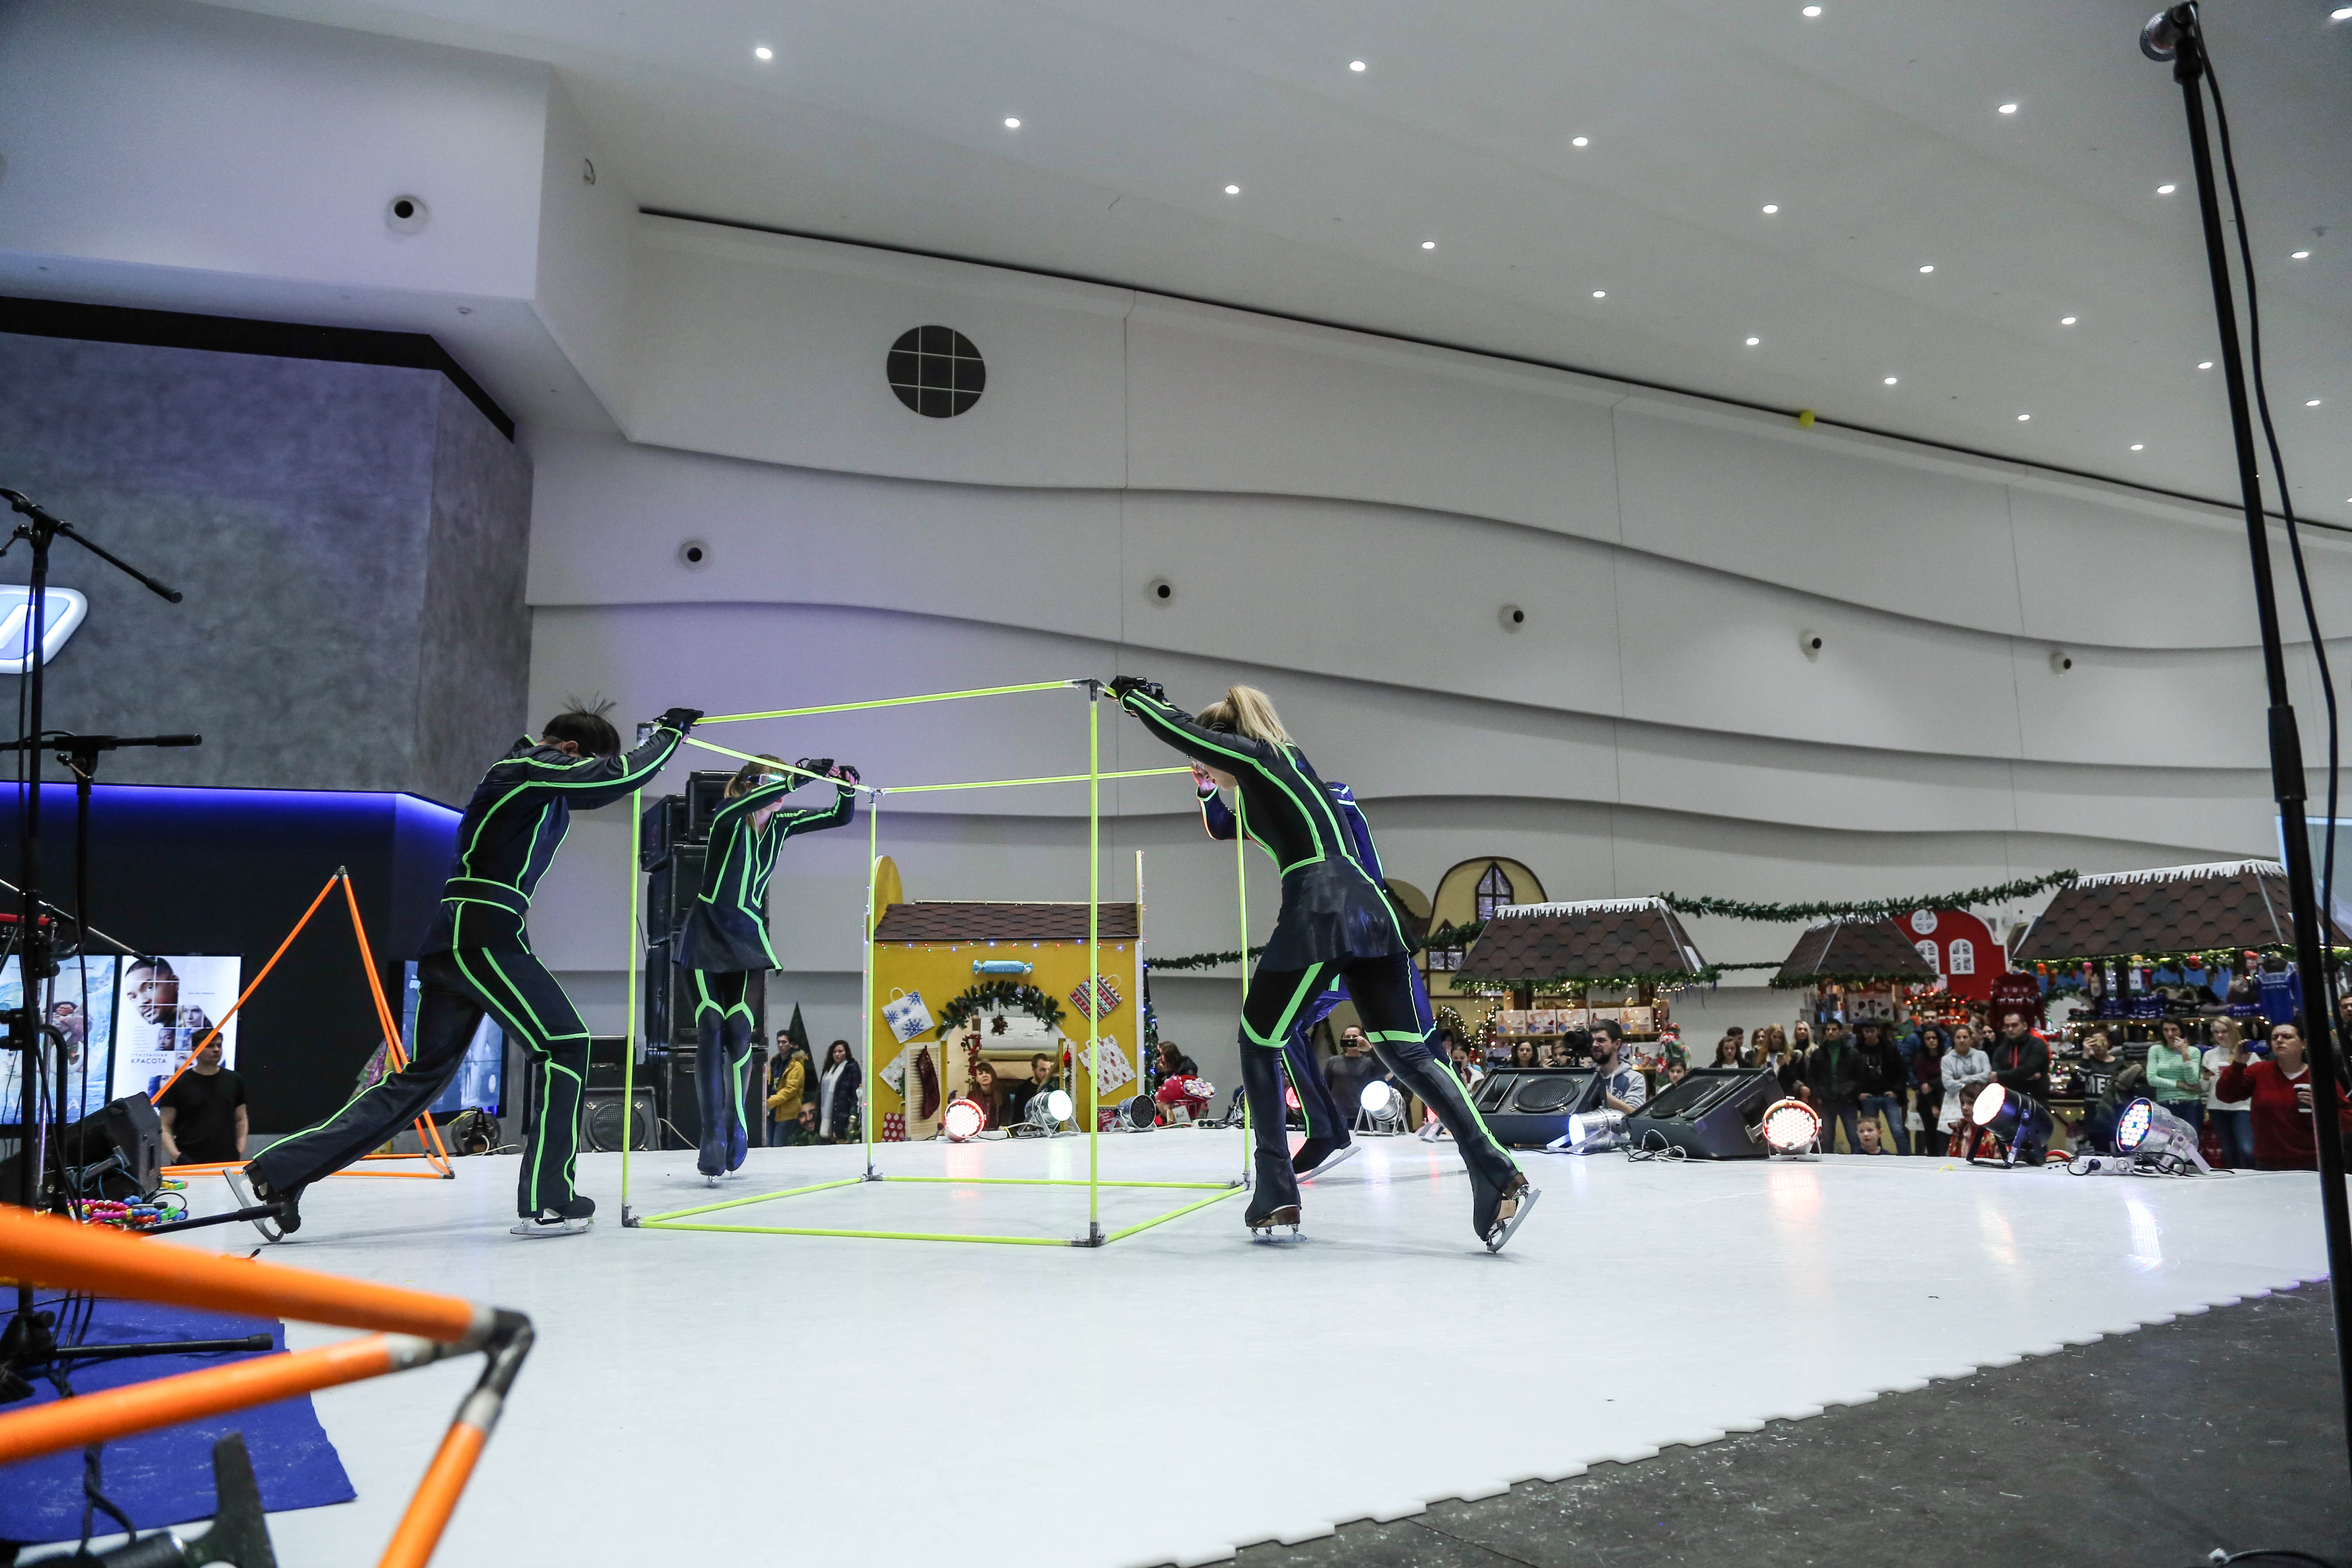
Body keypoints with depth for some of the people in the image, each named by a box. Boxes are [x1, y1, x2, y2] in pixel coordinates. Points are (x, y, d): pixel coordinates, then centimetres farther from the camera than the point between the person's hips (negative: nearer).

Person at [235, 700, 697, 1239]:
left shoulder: (532, 778, 20)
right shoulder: (533, 769, -8)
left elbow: (603, 783, 31)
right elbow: (623, 776, -16)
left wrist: (659, 735, 18)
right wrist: (670, 732, -1)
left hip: (451, 942, 10)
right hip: (484, 936, -10)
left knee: (424, 1075, 13)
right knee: (564, 1044, -4)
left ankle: (276, 1175, 13)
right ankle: (545, 1202, -3)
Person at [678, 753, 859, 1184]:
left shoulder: (781, 825, 2)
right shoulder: (728, 817, -13)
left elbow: (840, 818, 4)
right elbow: (745, 805, -36)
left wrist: (846, 789, -17)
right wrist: (801, 777, -43)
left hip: (747, 936, 4)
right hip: (707, 933, -4)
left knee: (738, 1028, -6)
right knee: (711, 1029, -11)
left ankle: (735, 1127, 6)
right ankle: (713, 1135, -11)